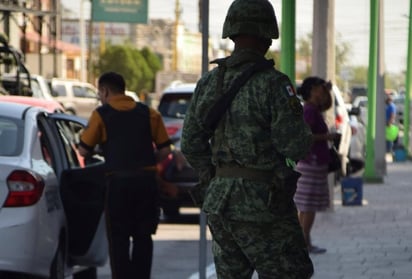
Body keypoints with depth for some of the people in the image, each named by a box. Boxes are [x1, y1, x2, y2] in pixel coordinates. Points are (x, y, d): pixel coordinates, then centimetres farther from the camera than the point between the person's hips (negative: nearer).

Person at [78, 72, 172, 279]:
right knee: (143, 238, 11)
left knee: (118, 239, 4)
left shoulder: (101, 115, -1)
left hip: (118, 182, -3)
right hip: (146, 179, 3)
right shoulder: (149, 114, 8)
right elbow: (165, 150, 7)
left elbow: (83, 150, 0)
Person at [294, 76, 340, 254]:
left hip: (309, 164, 10)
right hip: (313, 162, -10)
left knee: (305, 206, 11)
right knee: (309, 206, -8)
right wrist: (326, 136, -17)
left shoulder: (312, 109, 13)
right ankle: (305, 243, -7)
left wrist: (328, 90, 13)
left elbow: (327, 105, 32)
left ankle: (304, 243, 14)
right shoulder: (309, 110, -16)